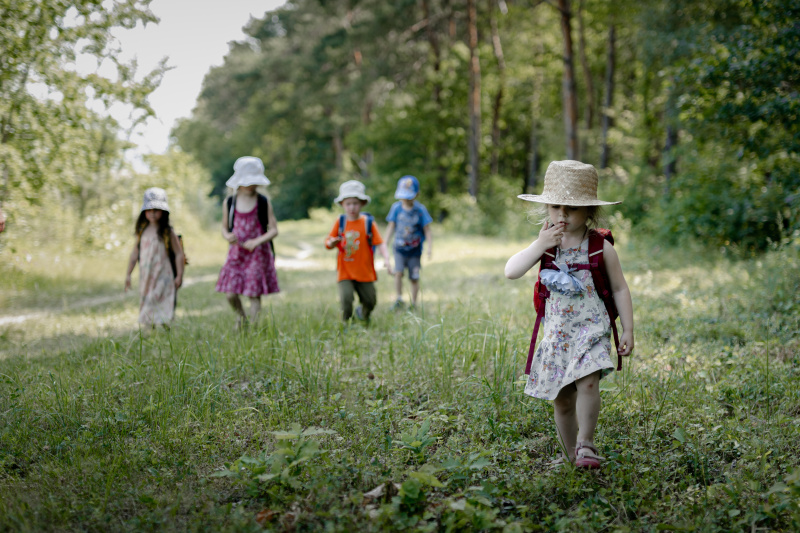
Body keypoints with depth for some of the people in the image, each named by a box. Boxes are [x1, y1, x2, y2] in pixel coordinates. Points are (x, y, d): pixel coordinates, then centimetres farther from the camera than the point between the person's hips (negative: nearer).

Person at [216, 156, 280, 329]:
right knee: (231, 294, -1)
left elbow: (274, 230, -3)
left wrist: (257, 241, -20)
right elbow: (225, 227, 12)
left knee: (254, 295, -3)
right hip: (236, 253, 2)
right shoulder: (229, 203, 2)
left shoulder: (264, 203, -4)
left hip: (258, 253, -2)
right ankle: (241, 318, 30)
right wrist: (227, 236, -12)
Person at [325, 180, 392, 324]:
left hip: (365, 272, 0)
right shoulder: (340, 222, 1)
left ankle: (362, 313, 41)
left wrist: (386, 259, -21)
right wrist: (331, 243, -19)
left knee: (370, 302, 7)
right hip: (345, 272, 0)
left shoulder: (368, 222, -3)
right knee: (346, 299, -17)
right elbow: (328, 242, 5)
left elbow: (379, 243, -6)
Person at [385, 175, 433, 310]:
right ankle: (399, 299, -1)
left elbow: (427, 230, -6)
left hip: (414, 250, -1)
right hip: (399, 248, 1)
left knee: (414, 278, 4)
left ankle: (413, 304, 18)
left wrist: (430, 247, -15)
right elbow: (391, 227, 5)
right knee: (398, 272, -17)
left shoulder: (420, 210, -9)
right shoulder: (396, 208, -3)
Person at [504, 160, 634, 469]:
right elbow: (511, 272, -10)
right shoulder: (546, 243, 2)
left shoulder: (601, 247, -4)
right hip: (556, 331, 3)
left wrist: (628, 330, 0)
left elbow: (620, 289, 3)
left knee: (587, 382, -26)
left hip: (591, 328, -3)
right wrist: (540, 246, -21)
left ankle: (585, 444, -12)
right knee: (561, 399, 8)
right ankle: (570, 454, 25)